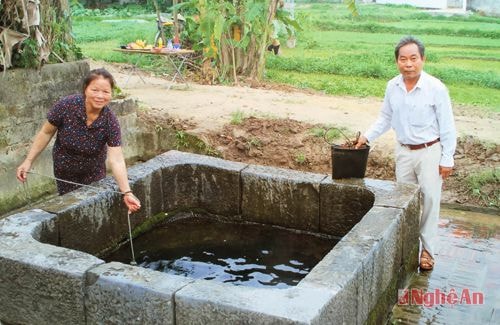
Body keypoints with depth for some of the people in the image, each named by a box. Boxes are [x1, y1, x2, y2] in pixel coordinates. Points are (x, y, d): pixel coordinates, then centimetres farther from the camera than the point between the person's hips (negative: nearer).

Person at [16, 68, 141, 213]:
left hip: (94, 171, 0)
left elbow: (116, 160, -29)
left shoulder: (110, 121, -26)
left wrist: (127, 193, -38)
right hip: (65, 172, 0)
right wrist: (28, 161, -11)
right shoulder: (66, 106, -26)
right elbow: (46, 133, -11)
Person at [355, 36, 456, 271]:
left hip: (429, 152, -4)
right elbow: (385, 118, 10)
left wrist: (447, 159, -11)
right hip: (404, 151, 4)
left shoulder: (436, 88, -17)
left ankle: (427, 249, 16)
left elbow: (447, 127, -11)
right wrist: (367, 137, -2)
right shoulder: (392, 87, -4)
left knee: (429, 200, 3)